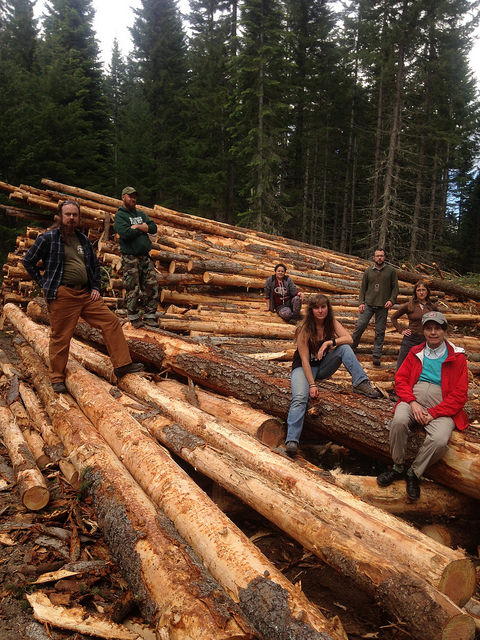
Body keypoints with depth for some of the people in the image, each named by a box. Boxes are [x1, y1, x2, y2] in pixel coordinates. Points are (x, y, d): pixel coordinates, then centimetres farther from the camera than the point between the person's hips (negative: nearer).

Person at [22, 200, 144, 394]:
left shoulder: (83, 240, 14)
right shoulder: (48, 238, -2)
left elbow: (95, 265, 23)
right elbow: (28, 261, 4)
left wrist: (96, 288, 11)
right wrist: (44, 283, 1)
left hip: (86, 293, 6)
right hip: (61, 295, -6)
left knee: (111, 322, -1)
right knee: (60, 337, 0)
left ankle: (122, 365, 4)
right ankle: (57, 378, 17)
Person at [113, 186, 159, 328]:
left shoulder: (141, 214, 19)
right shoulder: (120, 215, 0)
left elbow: (154, 228, 5)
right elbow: (125, 233, -18)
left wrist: (137, 227, -8)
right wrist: (143, 228, -5)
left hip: (145, 256, 6)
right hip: (130, 258, -6)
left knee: (152, 286, 3)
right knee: (133, 289, -3)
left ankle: (150, 316, 12)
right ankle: (134, 317, 8)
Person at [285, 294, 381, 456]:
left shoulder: (332, 322, -4)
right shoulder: (304, 330, -17)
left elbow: (349, 339, -15)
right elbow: (304, 360, -19)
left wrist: (328, 342, -29)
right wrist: (312, 385, -25)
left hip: (323, 366, 4)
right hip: (304, 368, -4)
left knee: (344, 348, -18)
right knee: (300, 398, -30)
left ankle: (361, 383, -25)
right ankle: (292, 440, -37)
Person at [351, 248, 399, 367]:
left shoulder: (391, 271, 5)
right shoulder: (368, 271, 9)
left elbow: (395, 288, 5)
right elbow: (363, 288, 11)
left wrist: (391, 300, -10)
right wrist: (361, 302, 1)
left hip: (383, 306, -1)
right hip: (368, 304, 1)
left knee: (380, 332, 3)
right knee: (360, 325, -7)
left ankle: (376, 356, 9)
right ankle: (351, 347, 13)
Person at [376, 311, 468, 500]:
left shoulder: (457, 358, 5)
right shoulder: (415, 352, 14)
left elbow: (459, 395, -1)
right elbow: (401, 378, 9)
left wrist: (433, 414, -11)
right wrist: (413, 403, -10)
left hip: (441, 408, -2)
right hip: (413, 401, 2)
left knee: (440, 440, -31)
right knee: (399, 421, -31)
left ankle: (414, 473, -3)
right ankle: (398, 467, -8)